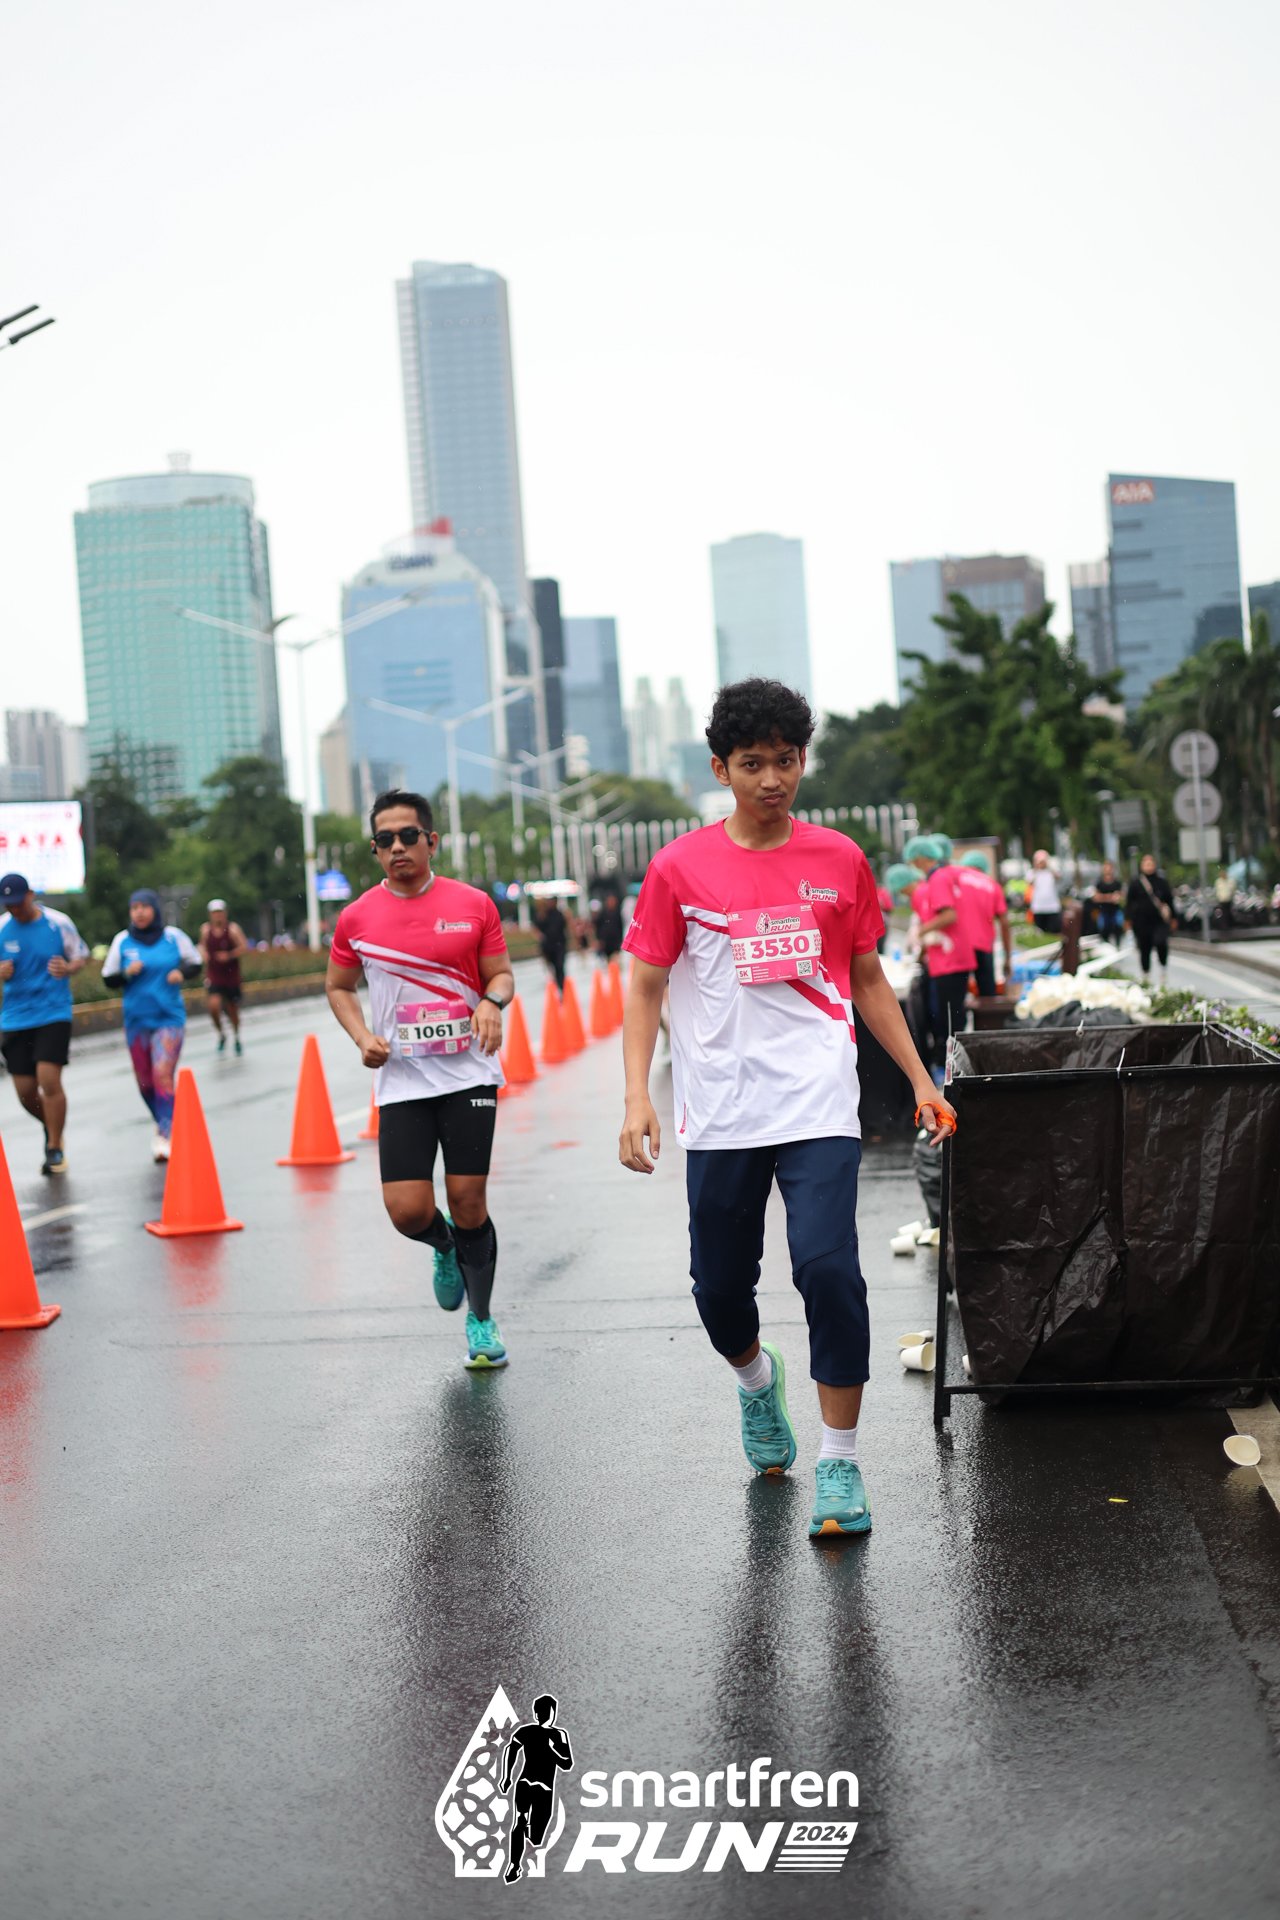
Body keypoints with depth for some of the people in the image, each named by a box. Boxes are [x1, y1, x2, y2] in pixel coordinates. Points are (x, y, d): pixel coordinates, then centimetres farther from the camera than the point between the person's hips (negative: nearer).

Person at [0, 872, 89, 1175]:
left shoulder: (58, 923, -4)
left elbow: (81, 956, 8)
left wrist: (68, 968, -14)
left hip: (54, 1014, -3)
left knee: (49, 1080, -15)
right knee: (25, 1091, 3)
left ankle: (55, 1149, -1)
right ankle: (52, 1128, 35)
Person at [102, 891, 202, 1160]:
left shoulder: (173, 937, -2)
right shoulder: (122, 941, 1)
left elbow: (195, 964, 10)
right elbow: (108, 978, 5)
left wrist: (181, 972, -11)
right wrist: (126, 973, -15)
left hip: (169, 1019, -2)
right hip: (136, 1020, 3)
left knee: (163, 1075, -16)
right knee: (145, 1082, 9)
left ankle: (165, 1136, -16)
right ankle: (163, 1122, 34)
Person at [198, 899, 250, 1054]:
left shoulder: (232, 929, -9)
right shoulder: (206, 929, 2)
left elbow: (244, 947, -14)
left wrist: (229, 955, -27)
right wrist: (203, 953, -3)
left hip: (231, 975, -1)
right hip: (213, 975, 1)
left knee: (233, 1009, 9)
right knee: (214, 1005, -20)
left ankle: (237, 1038, 35)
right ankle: (221, 1034, 5)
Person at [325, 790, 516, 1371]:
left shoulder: (473, 905, 0)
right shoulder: (357, 918, 2)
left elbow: (501, 975, 8)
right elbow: (338, 987, 15)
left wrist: (491, 1002, -15)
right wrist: (362, 1037, -2)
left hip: (468, 1074, -1)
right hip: (401, 1080, 1)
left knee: (469, 1206, -1)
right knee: (407, 1211, -8)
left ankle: (481, 1318, 21)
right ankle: (445, 1247, 29)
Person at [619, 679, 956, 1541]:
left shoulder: (840, 860, 6)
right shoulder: (680, 868, 1)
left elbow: (868, 979, 15)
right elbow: (645, 988, 4)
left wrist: (920, 1080, 11)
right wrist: (637, 1097, -8)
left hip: (818, 1105, 0)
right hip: (719, 1113, 1)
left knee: (828, 1267, -14)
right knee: (720, 1285, 8)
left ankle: (840, 1465, -1)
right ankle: (758, 1379, 44)